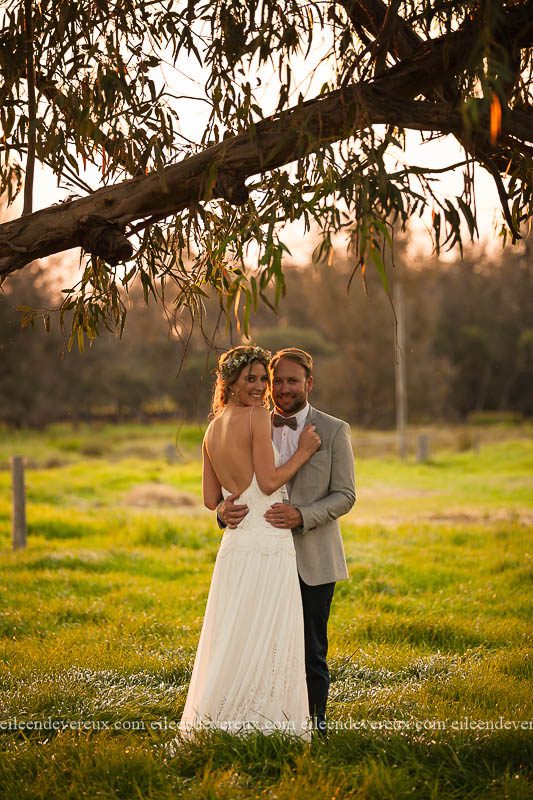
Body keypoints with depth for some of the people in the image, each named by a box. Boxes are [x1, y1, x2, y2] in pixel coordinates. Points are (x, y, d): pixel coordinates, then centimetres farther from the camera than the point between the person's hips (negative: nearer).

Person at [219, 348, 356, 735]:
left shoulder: (334, 431, 0)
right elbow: (231, 484, 7)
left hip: (312, 561, -2)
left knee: (311, 650, 3)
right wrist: (226, 509, -17)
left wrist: (302, 515, -21)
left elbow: (344, 495, -4)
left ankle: (314, 724, 15)